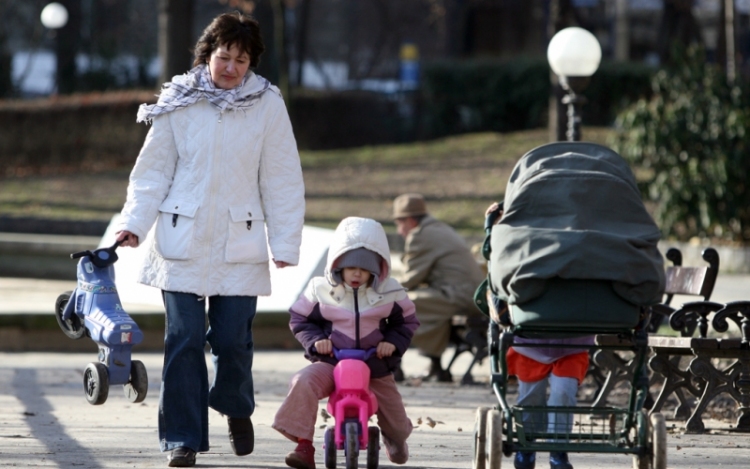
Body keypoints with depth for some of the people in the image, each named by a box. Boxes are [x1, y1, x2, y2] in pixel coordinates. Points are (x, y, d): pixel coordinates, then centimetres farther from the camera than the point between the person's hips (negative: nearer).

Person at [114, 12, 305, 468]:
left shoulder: (267, 105, -1)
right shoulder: (178, 103, 0)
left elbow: (282, 180, 2)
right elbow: (154, 169, 6)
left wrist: (285, 243, -2)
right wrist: (134, 222, -6)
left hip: (239, 243, 0)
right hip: (183, 240, 0)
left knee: (233, 339, -2)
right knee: (185, 340, -4)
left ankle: (236, 408, 29)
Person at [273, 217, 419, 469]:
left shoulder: (389, 293, -3)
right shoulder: (320, 290, -5)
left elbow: (407, 321, 9)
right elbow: (300, 319, 6)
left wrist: (393, 342, -9)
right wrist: (315, 341, -12)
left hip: (375, 365, 1)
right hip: (331, 362, -1)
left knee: (395, 422, 11)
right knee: (304, 382, -34)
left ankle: (396, 439, 53)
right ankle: (303, 446, -31)